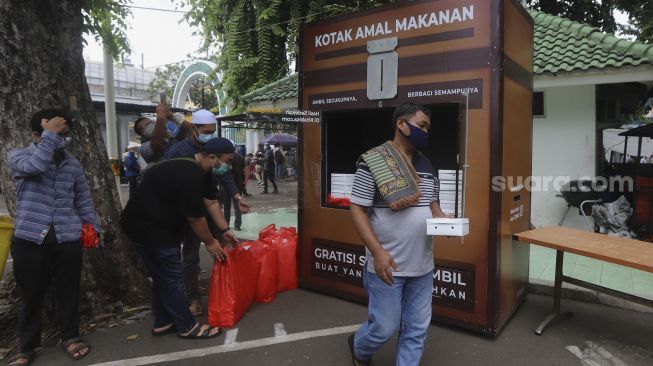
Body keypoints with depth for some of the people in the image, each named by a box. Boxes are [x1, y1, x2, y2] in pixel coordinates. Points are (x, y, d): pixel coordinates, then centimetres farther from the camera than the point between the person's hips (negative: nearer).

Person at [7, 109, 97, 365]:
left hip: (68, 239, 2)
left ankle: (70, 337, 30)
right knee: (31, 296, 10)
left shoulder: (72, 163, 10)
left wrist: (92, 226, 8)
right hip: (30, 239, -2)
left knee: (68, 292, 11)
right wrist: (50, 135, -19)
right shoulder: (17, 156, -1)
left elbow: (83, 200, 14)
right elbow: (35, 166, -25)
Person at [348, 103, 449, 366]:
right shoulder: (372, 162, -12)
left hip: (422, 265, 6)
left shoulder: (426, 165, 10)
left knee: (417, 329, 13)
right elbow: (357, 210, -13)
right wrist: (377, 251, -21)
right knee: (385, 328, 7)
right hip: (387, 265, -6)